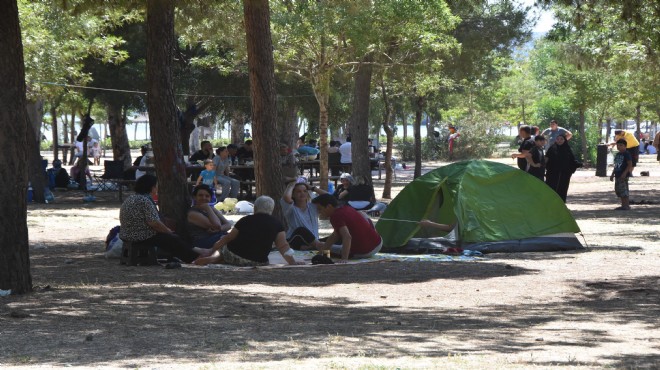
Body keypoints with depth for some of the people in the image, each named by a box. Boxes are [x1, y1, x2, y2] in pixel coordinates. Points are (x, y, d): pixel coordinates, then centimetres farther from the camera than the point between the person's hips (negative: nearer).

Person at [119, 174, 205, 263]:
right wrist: (169, 231, -7)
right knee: (174, 239, 2)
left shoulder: (130, 199, 13)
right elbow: (154, 223, -23)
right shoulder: (145, 201, -20)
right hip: (144, 237, -11)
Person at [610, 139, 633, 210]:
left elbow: (630, 165, -15)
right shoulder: (617, 155, 17)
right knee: (618, 190, 11)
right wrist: (612, 174, 20)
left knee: (624, 190, -10)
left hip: (624, 176, -9)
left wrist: (625, 173, -21)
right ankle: (623, 205, 18)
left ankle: (626, 205, -6)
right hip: (617, 175, 9)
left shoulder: (626, 154, -9)